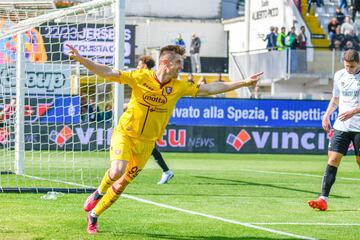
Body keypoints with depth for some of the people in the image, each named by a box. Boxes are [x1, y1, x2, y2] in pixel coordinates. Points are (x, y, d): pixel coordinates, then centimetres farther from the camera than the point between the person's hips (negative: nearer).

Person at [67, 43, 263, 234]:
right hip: (125, 134, -3)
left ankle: (93, 216, 23)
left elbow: (209, 88, 0)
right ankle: (99, 192, 6)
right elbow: (108, 73, -15)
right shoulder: (141, 77, -13)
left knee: (122, 184, 6)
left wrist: (244, 83, -3)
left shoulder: (178, 87, -3)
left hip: (147, 143, 4)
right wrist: (81, 59, -28)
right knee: (117, 171, -27)